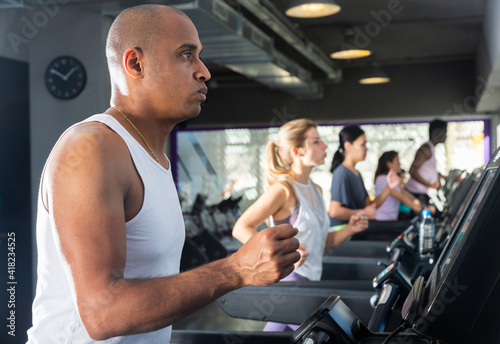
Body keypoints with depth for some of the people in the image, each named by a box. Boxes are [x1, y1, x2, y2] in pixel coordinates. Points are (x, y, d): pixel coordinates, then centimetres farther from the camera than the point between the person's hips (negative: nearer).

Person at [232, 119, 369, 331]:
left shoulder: (316, 190, 12)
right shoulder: (282, 190, -15)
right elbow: (241, 228, -20)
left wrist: (350, 229, 1)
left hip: (310, 282, 9)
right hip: (288, 280, -9)